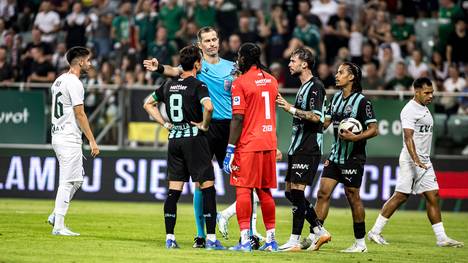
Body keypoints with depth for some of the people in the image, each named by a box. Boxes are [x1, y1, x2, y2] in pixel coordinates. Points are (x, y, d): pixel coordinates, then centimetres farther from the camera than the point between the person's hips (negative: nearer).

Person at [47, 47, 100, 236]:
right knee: (67, 182, -6)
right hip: (69, 140, -10)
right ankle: (59, 226, -5)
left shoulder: (59, 81, 15)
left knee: (77, 179, 18)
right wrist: (92, 141, -16)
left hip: (58, 136, 10)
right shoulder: (74, 83, -15)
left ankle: (55, 216, 17)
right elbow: (80, 115, -18)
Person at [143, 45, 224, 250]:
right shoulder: (197, 85, -9)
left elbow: (148, 104, 20)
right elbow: (208, 107, -27)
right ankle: (211, 238, -5)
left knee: (174, 190, 7)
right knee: (207, 187, -1)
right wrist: (204, 125, -10)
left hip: (174, 139, 6)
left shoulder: (169, 85, 10)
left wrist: (165, 124, 15)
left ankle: (169, 237, 5)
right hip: (194, 139, -6)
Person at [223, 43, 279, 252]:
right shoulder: (271, 80, 11)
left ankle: (245, 240, -11)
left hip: (248, 144, -6)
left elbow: (238, 118, -15)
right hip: (269, 144, 6)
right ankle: (271, 240, 14)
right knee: (265, 191, 13)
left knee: (243, 189, -4)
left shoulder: (240, 83, -10)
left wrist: (230, 150, -13)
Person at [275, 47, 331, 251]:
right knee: (291, 192, 9)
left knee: (297, 191, -10)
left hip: (308, 149, -10)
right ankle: (319, 231, 16)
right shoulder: (304, 87, 18)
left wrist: (291, 108, -20)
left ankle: (295, 241, -7)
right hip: (298, 148, 10)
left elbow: (316, 117, -22)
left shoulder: (315, 86, -12)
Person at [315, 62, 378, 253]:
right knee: (323, 192, -1)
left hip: (353, 157, -7)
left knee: (352, 196, -1)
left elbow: (373, 129, -11)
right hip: (335, 155, 7)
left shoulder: (362, 101, -10)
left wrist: (355, 137, -25)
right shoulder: (336, 98, 11)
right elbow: (325, 122, 16)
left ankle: (360, 242, 9)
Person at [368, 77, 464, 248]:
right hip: (411, 160, -9)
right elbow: (408, 137, -23)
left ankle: (441, 238, 4)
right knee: (401, 196, -7)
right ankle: (375, 232, 0)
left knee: (433, 196, 4)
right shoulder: (410, 110, -13)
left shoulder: (424, 109, 17)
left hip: (424, 161, 9)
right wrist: (416, 160, -34)